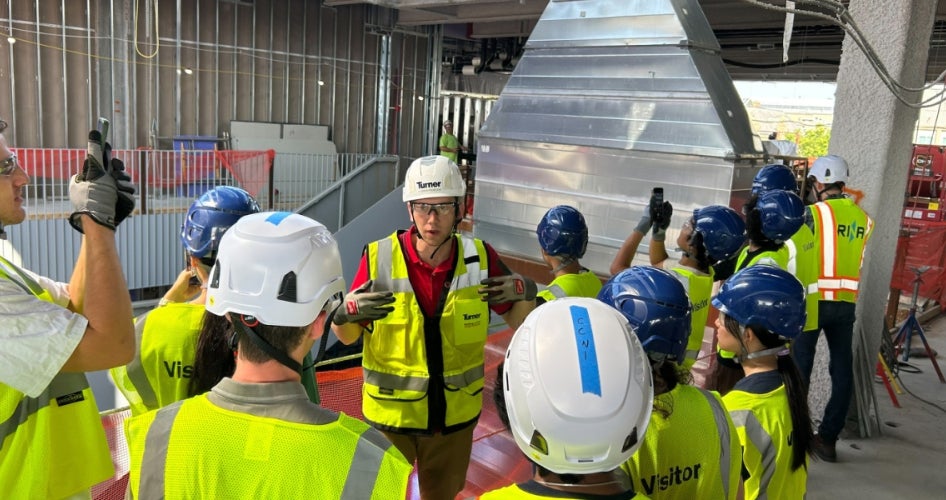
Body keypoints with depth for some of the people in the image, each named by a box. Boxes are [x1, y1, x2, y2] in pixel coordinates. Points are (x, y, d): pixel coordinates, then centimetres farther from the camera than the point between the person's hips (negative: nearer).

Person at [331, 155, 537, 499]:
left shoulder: (480, 258, -11)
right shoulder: (379, 258, -16)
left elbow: (517, 322, 2)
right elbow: (347, 337, -5)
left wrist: (526, 293, -18)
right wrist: (345, 314, -26)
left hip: (455, 414, 2)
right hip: (389, 413, -1)